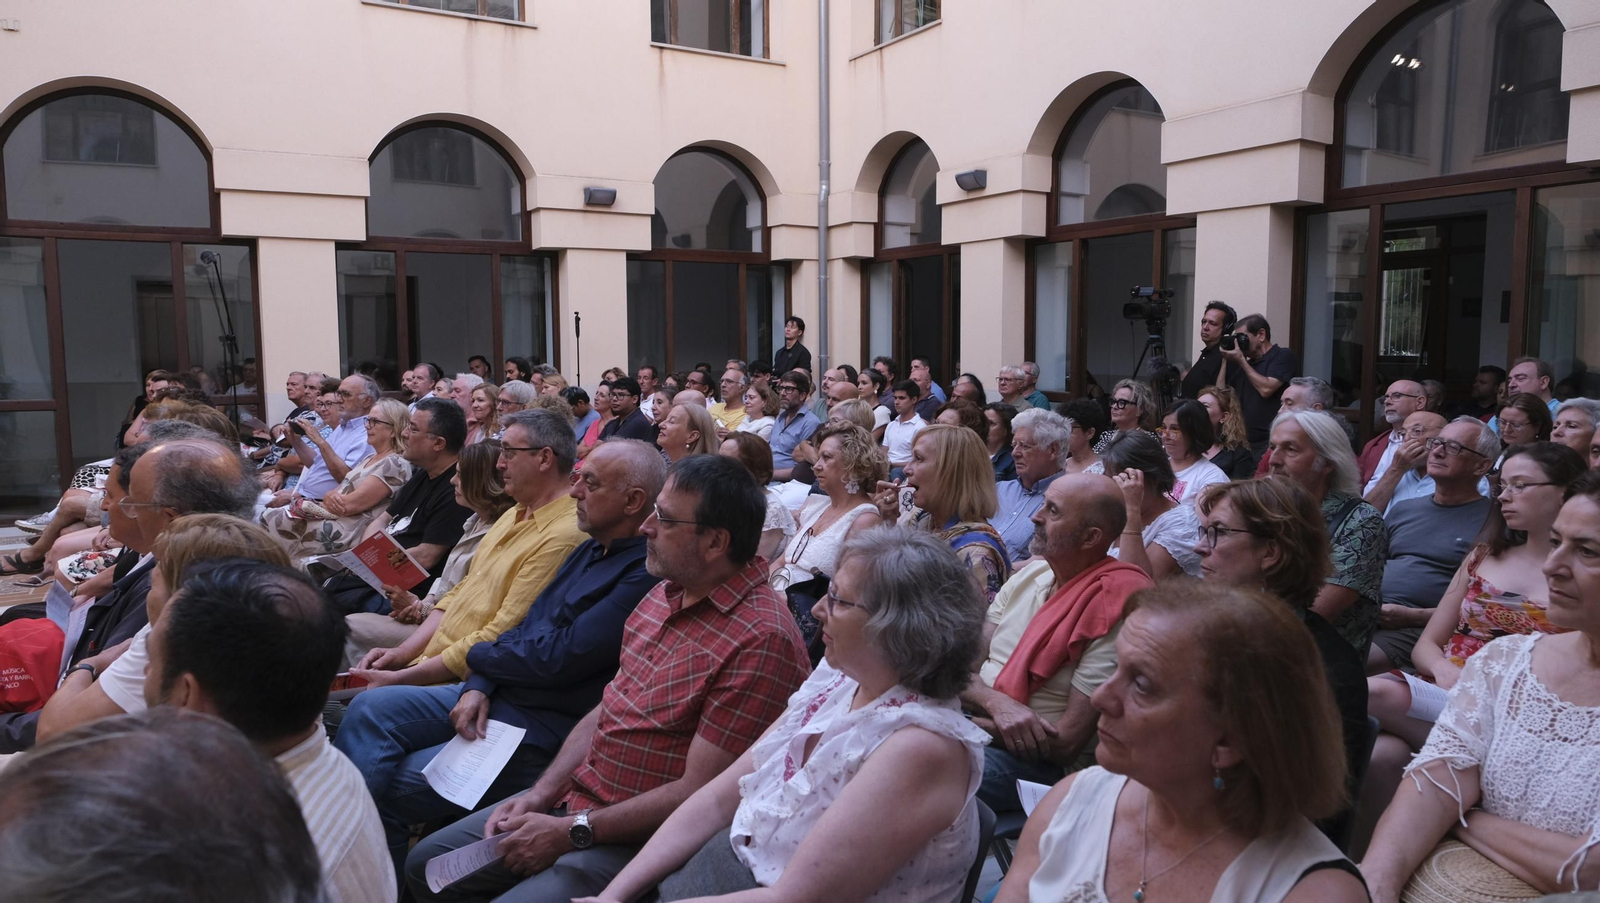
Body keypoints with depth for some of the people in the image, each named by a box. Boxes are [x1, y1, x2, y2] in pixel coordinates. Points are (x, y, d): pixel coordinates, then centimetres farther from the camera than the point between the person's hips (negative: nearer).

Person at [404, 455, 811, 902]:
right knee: (425, 864, 15)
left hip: (639, 841, -8)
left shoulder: (760, 639, -25)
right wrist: (542, 793, 1)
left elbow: (698, 791, -23)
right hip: (575, 796, 9)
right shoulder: (667, 593, 5)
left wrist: (572, 832, -18)